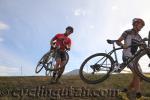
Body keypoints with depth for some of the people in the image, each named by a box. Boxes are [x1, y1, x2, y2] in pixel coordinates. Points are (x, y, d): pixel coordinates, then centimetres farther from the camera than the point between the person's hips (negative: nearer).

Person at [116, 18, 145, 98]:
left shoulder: (139, 37, 15)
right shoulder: (127, 32, -2)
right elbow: (118, 41, -5)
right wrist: (123, 45, -26)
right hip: (127, 56, -8)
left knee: (138, 75, 3)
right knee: (137, 73, -21)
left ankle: (128, 89, 15)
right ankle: (138, 92, -20)